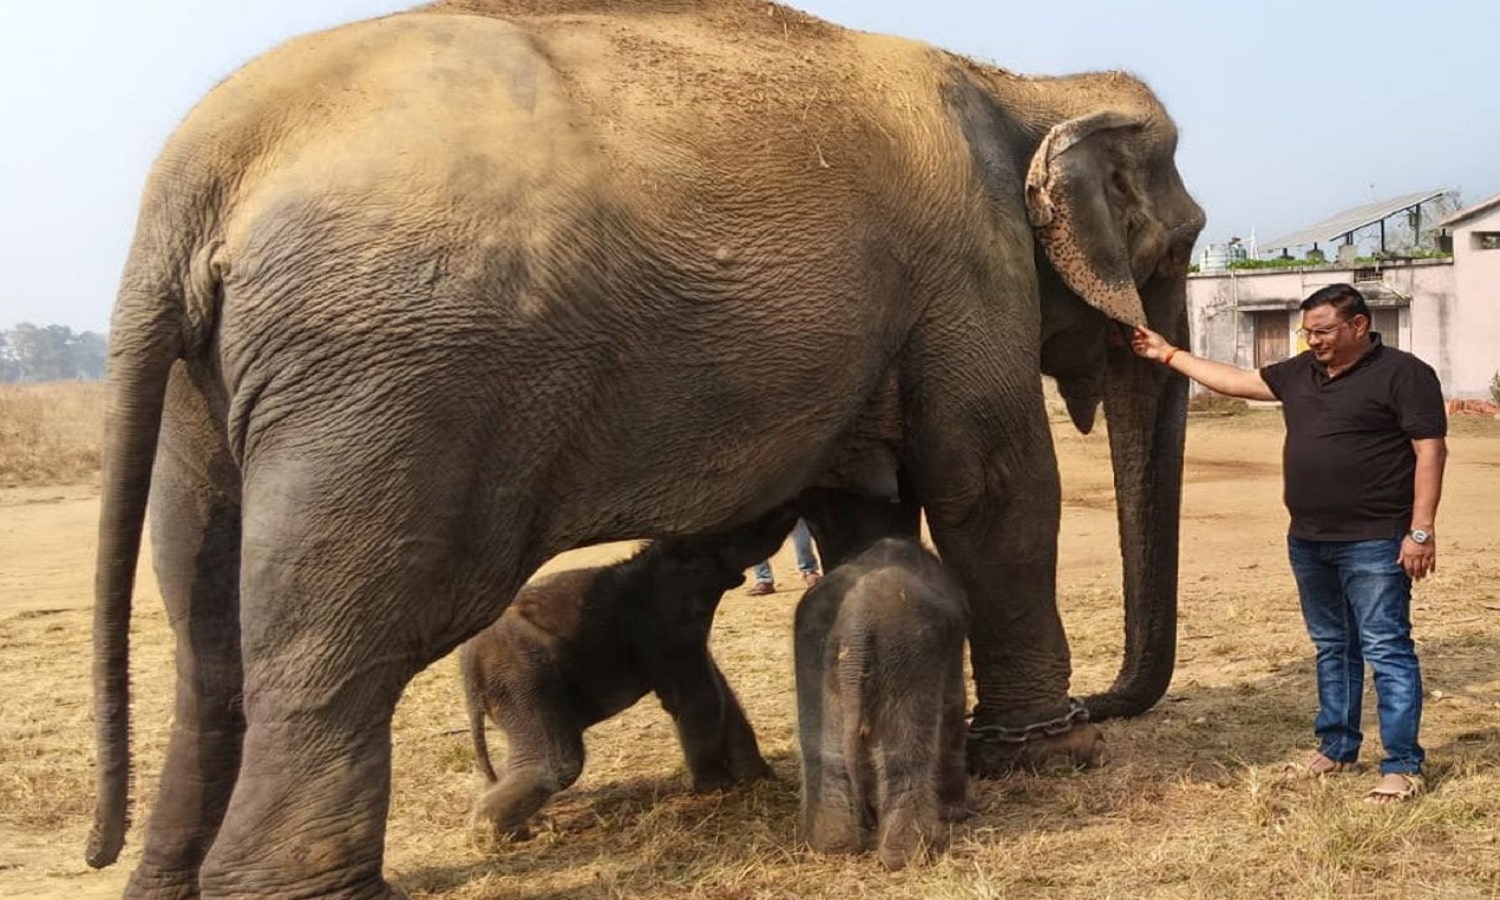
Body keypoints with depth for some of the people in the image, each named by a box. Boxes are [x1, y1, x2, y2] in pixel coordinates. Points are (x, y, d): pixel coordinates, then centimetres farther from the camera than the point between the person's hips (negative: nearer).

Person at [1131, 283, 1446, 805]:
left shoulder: (1403, 374, -8)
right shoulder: (1301, 373, 13)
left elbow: (1430, 452, -12)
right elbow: (1237, 382, 21)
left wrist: (1421, 531, -18)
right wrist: (1168, 355, 21)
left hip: (1373, 543, -8)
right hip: (1309, 541, 8)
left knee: (1387, 652, -4)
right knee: (1331, 648, 16)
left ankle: (1403, 767, 1)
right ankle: (1336, 750, 27)